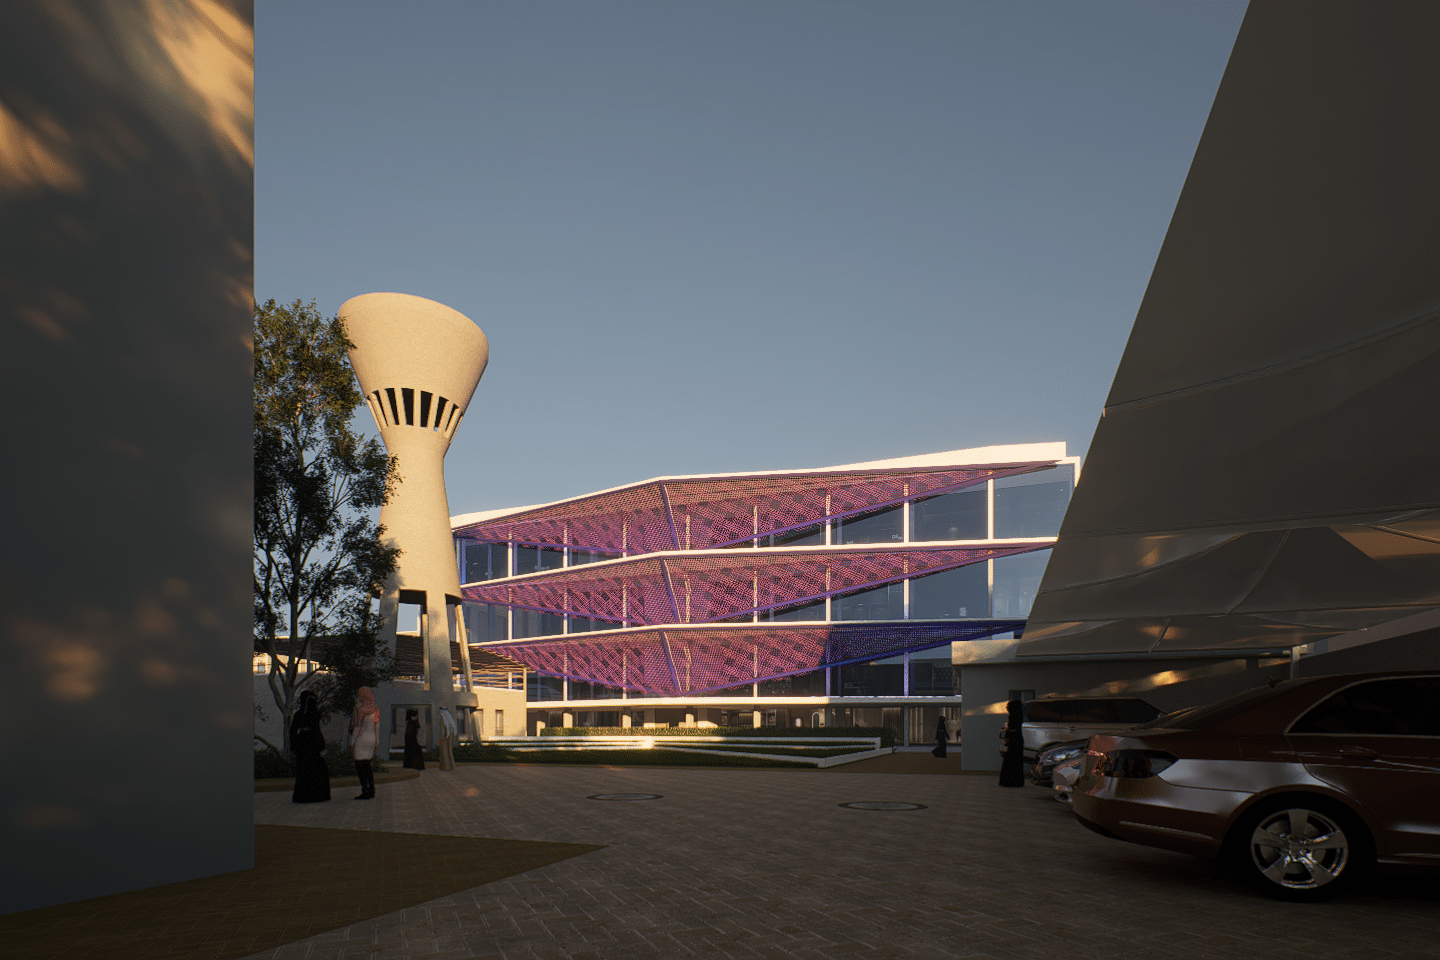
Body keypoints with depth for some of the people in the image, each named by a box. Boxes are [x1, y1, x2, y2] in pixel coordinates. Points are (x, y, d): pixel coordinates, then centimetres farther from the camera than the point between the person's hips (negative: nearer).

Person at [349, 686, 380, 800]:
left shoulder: (359, 709, -11)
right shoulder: (376, 708, 7)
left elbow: (357, 728, -12)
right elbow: (377, 727, 10)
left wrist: (351, 744, -8)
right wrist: (376, 743, 16)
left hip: (361, 739, -7)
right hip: (372, 739, 7)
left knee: (360, 766, -1)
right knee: (367, 766, 15)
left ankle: (365, 791, -5)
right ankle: (371, 791, 14)